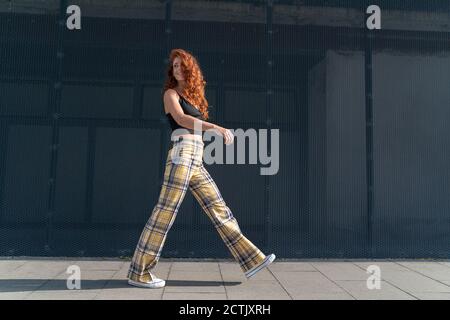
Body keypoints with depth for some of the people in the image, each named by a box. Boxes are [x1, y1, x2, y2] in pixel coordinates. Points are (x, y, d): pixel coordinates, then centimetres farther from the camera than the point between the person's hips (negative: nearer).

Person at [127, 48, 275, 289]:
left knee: (219, 210, 4)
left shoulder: (194, 97, 25)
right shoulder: (171, 93, 4)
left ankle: (252, 260, 8)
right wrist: (216, 127, -25)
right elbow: (180, 119, -16)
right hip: (181, 156, -7)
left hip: (197, 163, 7)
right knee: (165, 213, -8)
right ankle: (139, 273, 1)